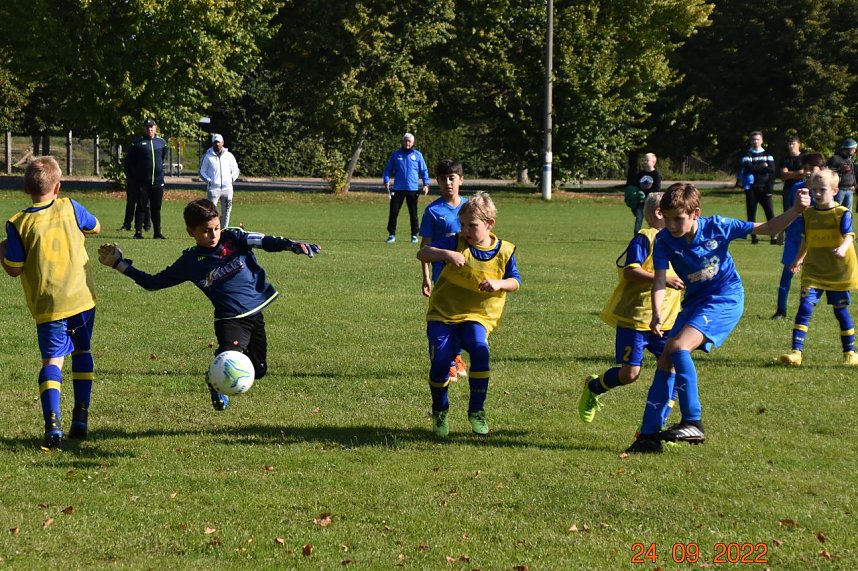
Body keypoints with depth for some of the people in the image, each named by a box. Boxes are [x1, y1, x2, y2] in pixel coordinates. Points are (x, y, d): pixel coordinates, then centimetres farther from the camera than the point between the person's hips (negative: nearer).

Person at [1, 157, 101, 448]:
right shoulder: (70, 208, -2)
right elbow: (95, 228, 18)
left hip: (48, 306, -2)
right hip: (82, 298, 2)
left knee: (52, 360, 0)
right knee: (82, 351, 21)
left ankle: (53, 424, -19)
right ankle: (80, 417, 18)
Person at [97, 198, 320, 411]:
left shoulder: (233, 237, 0)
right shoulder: (190, 262, 1)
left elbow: (264, 241, -15)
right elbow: (153, 282, 9)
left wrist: (291, 245, -33)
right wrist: (120, 264, 7)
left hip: (256, 312, 2)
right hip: (230, 319, -2)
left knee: (258, 370, 12)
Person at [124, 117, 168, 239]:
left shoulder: (161, 142, 9)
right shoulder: (137, 142, -1)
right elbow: (129, 161, 3)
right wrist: (131, 178, 0)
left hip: (157, 181, 3)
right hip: (142, 182, -3)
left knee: (156, 208, 7)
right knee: (141, 207, -2)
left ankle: (157, 233, 13)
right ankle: (138, 232, 2)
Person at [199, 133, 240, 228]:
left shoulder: (229, 156, 11)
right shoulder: (208, 157, 4)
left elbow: (235, 171, 19)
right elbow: (202, 172, 7)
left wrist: (231, 179, 4)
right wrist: (208, 181, -8)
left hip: (227, 188, 3)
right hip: (213, 188, -3)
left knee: (226, 213, 7)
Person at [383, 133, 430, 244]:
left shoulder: (418, 155, 5)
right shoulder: (396, 154, 6)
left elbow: (424, 171, 8)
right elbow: (388, 169, 10)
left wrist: (426, 184, -2)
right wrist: (386, 181, -5)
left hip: (412, 189, 0)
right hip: (398, 188, 0)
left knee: (413, 213, 5)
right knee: (393, 212, -3)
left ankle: (414, 235, 14)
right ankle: (391, 234, 5)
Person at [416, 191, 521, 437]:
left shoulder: (504, 251, 0)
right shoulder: (457, 243, -4)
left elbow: (515, 281, 8)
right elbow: (422, 253, -10)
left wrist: (499, 284, -15)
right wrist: (446, 254, -29)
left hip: (478, 316, 0)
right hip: (443, 313, 0)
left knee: (479, 350, -28)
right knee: (440, 360, -16)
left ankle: (477, 410, -10)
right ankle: (440, 411, 13)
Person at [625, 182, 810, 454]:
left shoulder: (717, 227, -15)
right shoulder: (664, 240, -10)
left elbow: (767, 229, -7)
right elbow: (660, 279, -19)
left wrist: (796, 211, -22)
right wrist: (657, 313, -36)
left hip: (726, 298, -5)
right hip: (694, 300, 5)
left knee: (678, 346, -25)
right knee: (666, 361, 0)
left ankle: (693, 423, -24)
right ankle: (649, 435, 9)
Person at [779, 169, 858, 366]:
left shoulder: (842, 214, -8)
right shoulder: (808, 214, 4)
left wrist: (842, 249, -44)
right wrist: (798, 260, 29)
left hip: (839, 272, -3)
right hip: (813, 271, 3)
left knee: (841, 311, 8)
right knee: (805, 306, -13)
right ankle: (796, 352, -16)